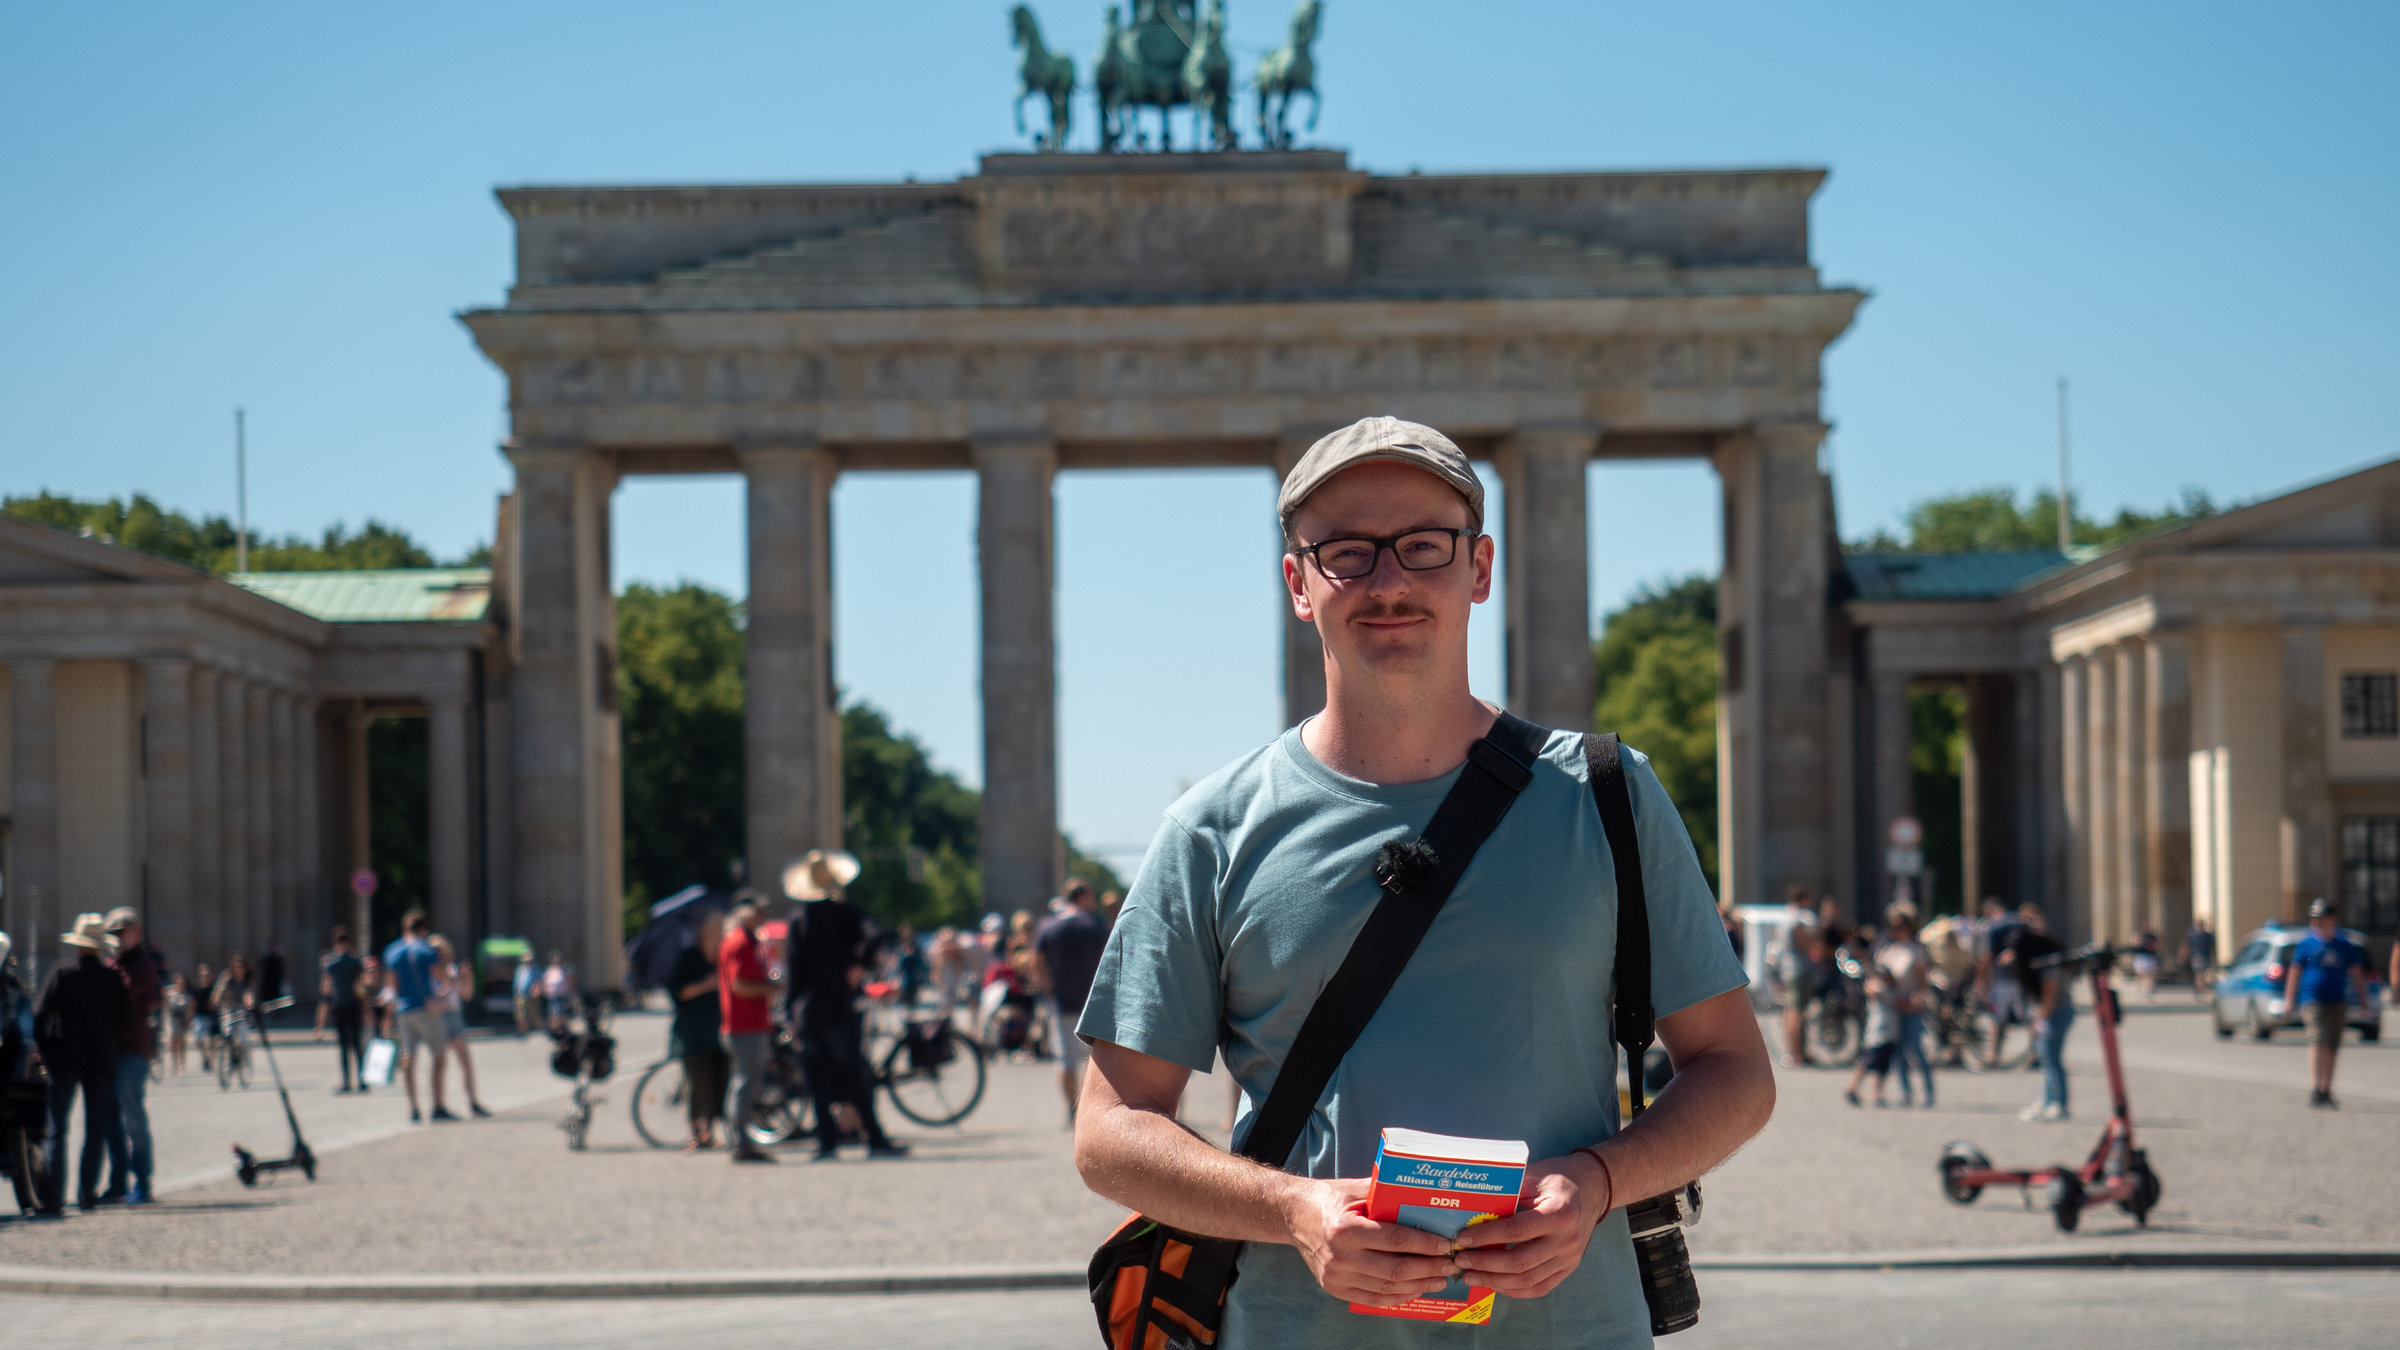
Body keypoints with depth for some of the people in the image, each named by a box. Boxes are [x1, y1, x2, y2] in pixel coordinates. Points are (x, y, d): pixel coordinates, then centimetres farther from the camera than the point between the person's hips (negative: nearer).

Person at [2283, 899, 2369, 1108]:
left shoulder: (2345, 947, 8)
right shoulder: (2306, 945, 2)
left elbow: (2356, 974, 14)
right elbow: (2294, 973, 7)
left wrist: (2363, 1001, 11)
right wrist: (2288, 1000, 4)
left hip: (2337, 1003, 3)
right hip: (2312, 1002, -3)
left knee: (2331, 1048, 8)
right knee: (2318, 1040, -19)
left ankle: (2325, 1091, 21)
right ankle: (2314, 1089, -23)